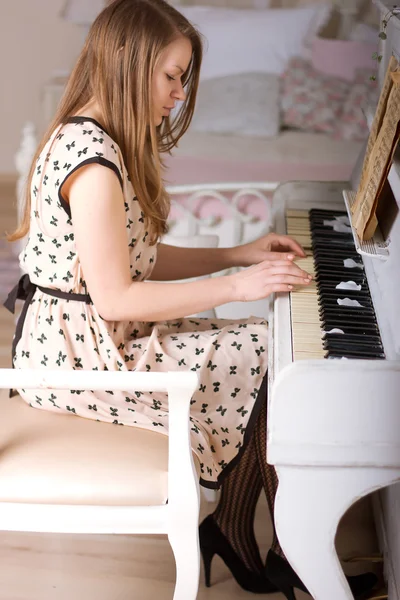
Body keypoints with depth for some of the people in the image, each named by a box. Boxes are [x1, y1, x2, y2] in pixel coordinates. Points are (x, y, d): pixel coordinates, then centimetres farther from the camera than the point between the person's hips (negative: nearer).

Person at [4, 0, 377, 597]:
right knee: (270, 363, -8)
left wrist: (237, 255, 6)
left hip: (99, 335, 10)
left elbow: (137, 260, 12)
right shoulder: (92, 157, -23)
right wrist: (234, 285, -21)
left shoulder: (100, 140, 10)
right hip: (79, 354, -10)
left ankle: (235, 534, 10)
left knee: (259, 348, 4)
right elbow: (115, 298, -25)